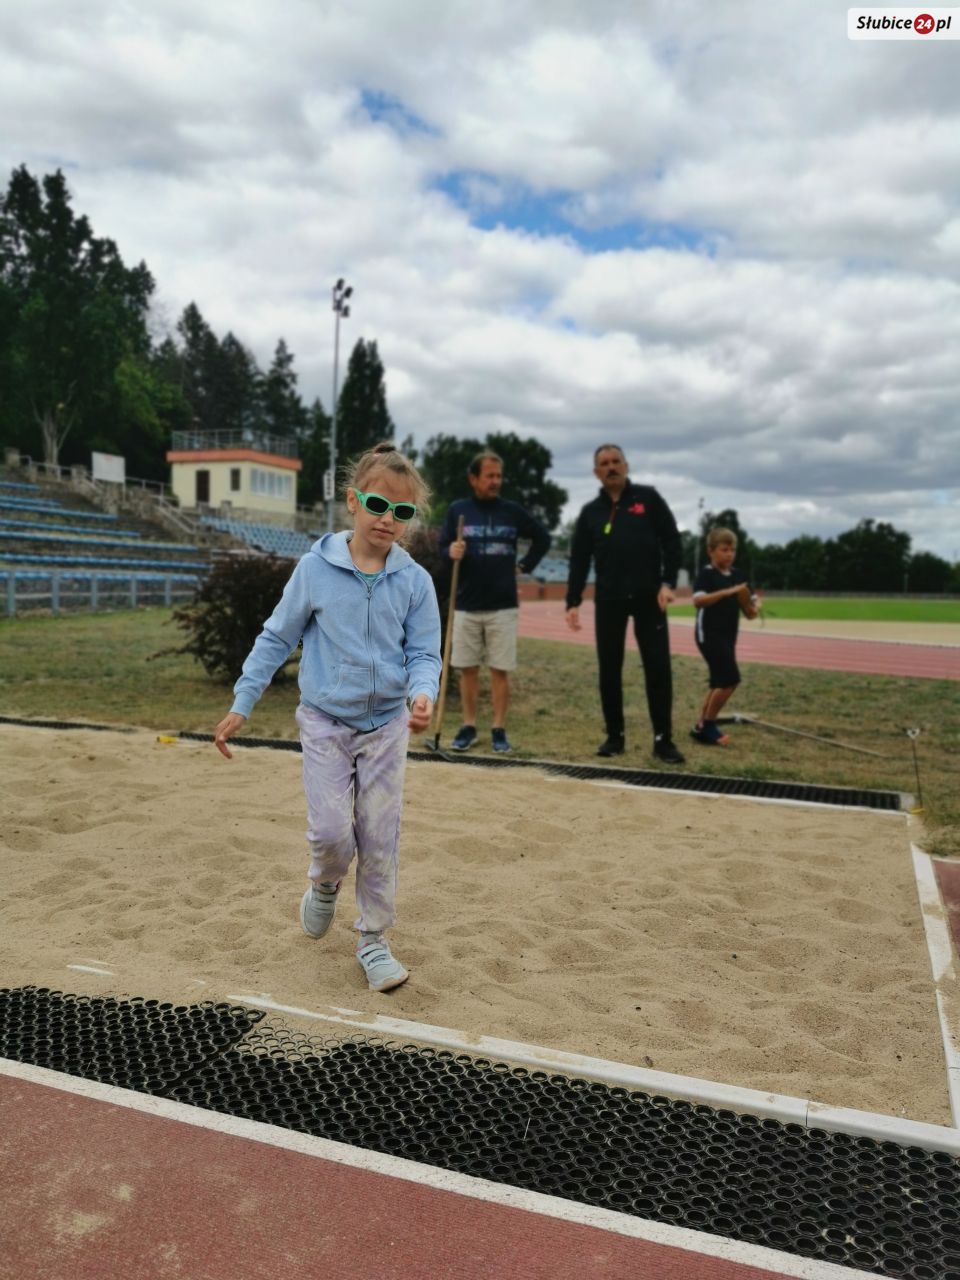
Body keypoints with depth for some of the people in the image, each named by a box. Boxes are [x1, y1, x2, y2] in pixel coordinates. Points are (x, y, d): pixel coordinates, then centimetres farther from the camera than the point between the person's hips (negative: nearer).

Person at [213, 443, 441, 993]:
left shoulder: (415, 580, -6)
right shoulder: (317, 567, -8)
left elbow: (424, 654, -2)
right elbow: (276, 638, 0)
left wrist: (423, 694, -25)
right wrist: (241, 705, -1)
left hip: (387, 726, 1)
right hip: (326, 722, -1)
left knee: (380, 838, 6)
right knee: (332, 832, -6)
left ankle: (374, 940, 24)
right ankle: (325, 887, 31)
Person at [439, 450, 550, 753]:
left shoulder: (512, 511, 3)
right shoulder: (457, 510, 2)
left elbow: (543, 539, 14)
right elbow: (442, 547, 4)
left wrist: (525, 566, 7)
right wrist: (451, 553, -18)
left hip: (503, 605, 0)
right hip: (466, 605, 0)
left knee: (500, 670, 2)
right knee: (467, 669, 6)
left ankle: (499, 729, 11)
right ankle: (468, 727, 17)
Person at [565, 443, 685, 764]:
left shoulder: (648, 498, 5)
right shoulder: (590, 512, 10)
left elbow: (671, 541, 2)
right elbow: (579, 561, 10)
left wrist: (668, 583, -9)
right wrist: (573, 601, 1)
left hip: (648, 597, -2)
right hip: (608, 600, 2)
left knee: (657, 668, -3)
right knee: (609, 670, 4)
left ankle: (663, 739, 6)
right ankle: (615, 736, 16)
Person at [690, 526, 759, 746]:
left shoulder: (738, 576, 11)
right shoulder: (706, 574, -10)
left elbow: (750, 601, 13)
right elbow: (698, 600, -24)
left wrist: (754, 608, -11)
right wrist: (726, 592, -31)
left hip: (728, 635, 8)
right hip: (709, 634, -8)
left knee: (719, 682, 10)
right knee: (731, 679, -13)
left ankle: (701, 726, 19)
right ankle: (707, 725, -1)